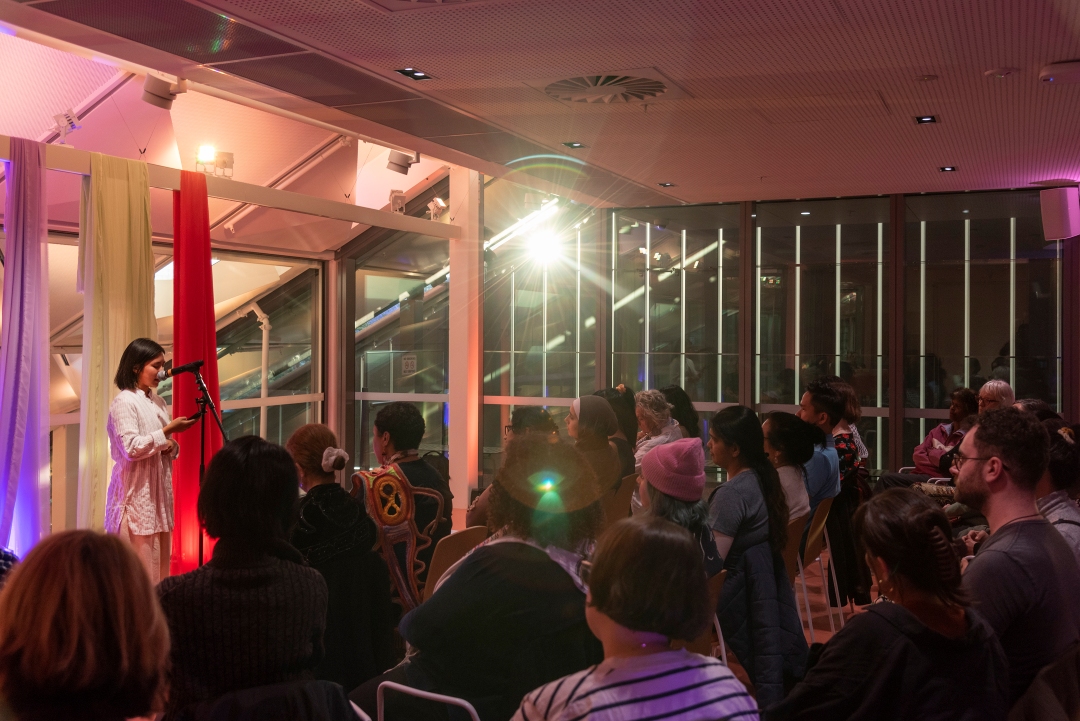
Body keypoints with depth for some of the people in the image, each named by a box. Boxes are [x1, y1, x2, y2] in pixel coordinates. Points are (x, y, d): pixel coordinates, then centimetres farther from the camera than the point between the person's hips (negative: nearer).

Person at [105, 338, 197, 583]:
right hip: (135, 492, -8)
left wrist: (171, 447, -1)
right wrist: (168, 431, -17)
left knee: (159, 561, 8)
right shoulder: (124, 401, -9)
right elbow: (131, 448, -19)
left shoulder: (158, 403, 14)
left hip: (159, 489, 8)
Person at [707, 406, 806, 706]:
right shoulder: (762, 478, 2)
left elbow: (713, 557, -25)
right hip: (768, 576, 9)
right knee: (779, 644, 18)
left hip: (743, 584, -9)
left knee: (761, 660, 2)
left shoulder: (732, 493, -24)